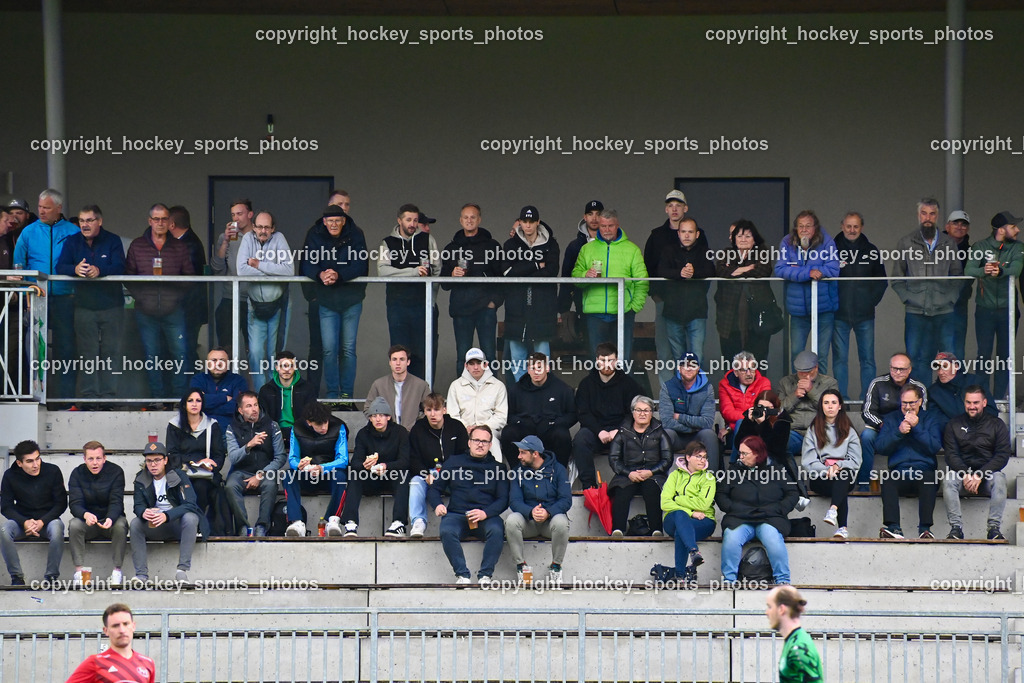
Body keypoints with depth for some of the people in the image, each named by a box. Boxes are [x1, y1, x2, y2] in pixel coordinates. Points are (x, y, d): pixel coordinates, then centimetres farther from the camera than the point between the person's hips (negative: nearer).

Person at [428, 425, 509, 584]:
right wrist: (437, 505, -5)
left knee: (496, 530, -34)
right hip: (457, 514, 0)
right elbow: (434, 489, 18)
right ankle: (462, 575, -28)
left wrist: (485, 513, -14)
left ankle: (485, 575, -26)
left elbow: (503, 499, 5)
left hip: (486, 516, 0)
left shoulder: (496, 467, 14)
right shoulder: (454, 462, 16)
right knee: (447, 531, -33)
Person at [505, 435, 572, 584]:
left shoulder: (557, 470, -2)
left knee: (561, 522, -36)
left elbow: (566, 500, -10)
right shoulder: (518, 472, 4)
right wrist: (531, 512, -28)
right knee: (511, 520, -30)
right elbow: (514, 501, -6)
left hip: (551, 517, -2)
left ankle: (556, 566, -15)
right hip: (528, 520, 2)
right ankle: (520, 565, -17)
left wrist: (548, 512, -29)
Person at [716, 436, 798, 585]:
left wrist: (779, 509, -4)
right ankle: (729, 578, -23)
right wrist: (731, 508, -1)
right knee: (731, 538, -31)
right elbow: (720, 494, 18)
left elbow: (793, 493, 12)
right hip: (739, 519, 1)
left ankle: (782, 579, -25)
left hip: (770, 518, -1)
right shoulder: (735, 471, 18)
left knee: (773, 538, -34)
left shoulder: (776, 470, 14)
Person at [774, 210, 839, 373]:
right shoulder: (787, 243, 0)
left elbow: (833, 269, -15)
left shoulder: (827, 242, -5)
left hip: (824, 308, -2)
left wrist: (797, 271, -14)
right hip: (798, 309, 2)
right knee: (796, 353, 4)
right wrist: (808, 272, -23)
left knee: (821, 355, 3)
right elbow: (780, 270, -11)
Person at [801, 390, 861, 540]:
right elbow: (808, 462, 4)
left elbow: (855, 461, 7)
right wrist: (827, 470, -15)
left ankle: (833, 509, -59)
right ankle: (842, 527, -50)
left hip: (845, 475, 1)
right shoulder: (813, 431, 18)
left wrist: (838, 466, -14)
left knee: (843, 475, -38)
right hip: (819, 478, -1)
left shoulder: (849, 432, 20)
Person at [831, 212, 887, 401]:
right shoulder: (832, 249, 2)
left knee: (867, 358, 2)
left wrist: (872, 300, 3)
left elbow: (881, 281, 14)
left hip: (864, 314, 1)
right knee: (840, 358, 1)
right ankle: (841, 398, 5)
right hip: (839, 314, -1)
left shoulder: (871, 251, 8)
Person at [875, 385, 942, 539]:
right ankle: (893, 528, -43)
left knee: (929, 480, -36)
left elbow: (935, 447, 0)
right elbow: (880, 448, 5)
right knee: (887, 479, -33)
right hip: (899, 471, 1)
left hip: (924, 470, -1)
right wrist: (898, 432, -9)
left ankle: (925, 528, -42)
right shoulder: (891, 419, 18)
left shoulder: (930, 418, 14)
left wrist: (917, 428, -7)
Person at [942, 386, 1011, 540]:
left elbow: (1002, 456, -5)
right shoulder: (954, 425, 8)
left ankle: (994, 527, -34)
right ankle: (956, 527, -34)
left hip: (987, 474, -1)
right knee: (948, 478, -30)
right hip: (962, 472, 1)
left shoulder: (997, 424, 4)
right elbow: (951, 454, -1)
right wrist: (966, 474, -21)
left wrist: (979, 476, -19)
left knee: (999, 477, -33)